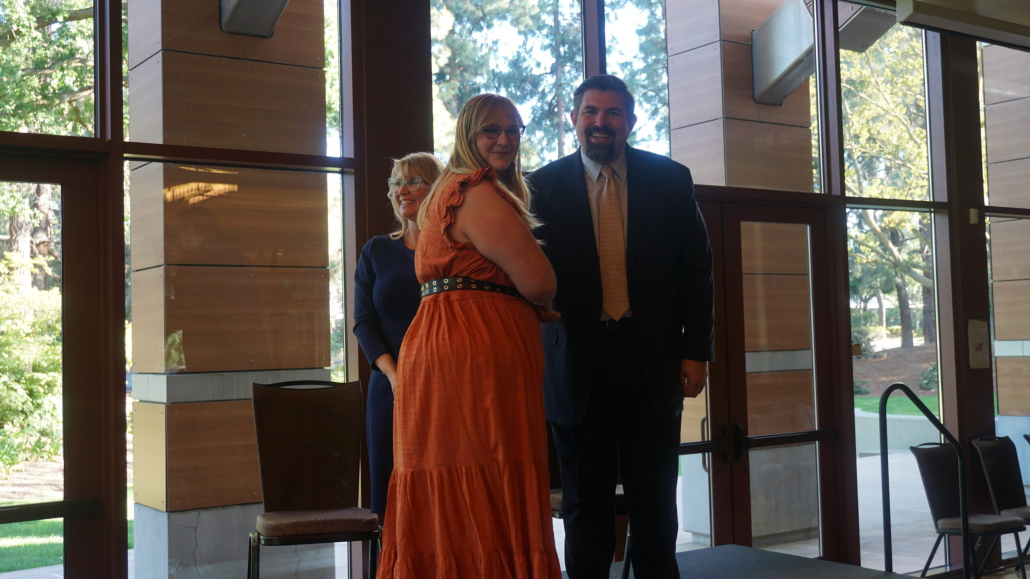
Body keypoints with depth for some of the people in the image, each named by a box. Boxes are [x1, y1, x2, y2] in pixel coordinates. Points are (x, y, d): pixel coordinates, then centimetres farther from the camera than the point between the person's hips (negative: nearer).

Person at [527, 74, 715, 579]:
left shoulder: (670, 179, 4)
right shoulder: (545, 186, 3)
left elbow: (696, 268, 4)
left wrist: (696, 349, -2)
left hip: (652, 360, 1)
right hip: (579, 363, 0)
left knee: (655, 499, 10)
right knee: (586, 503, 9)